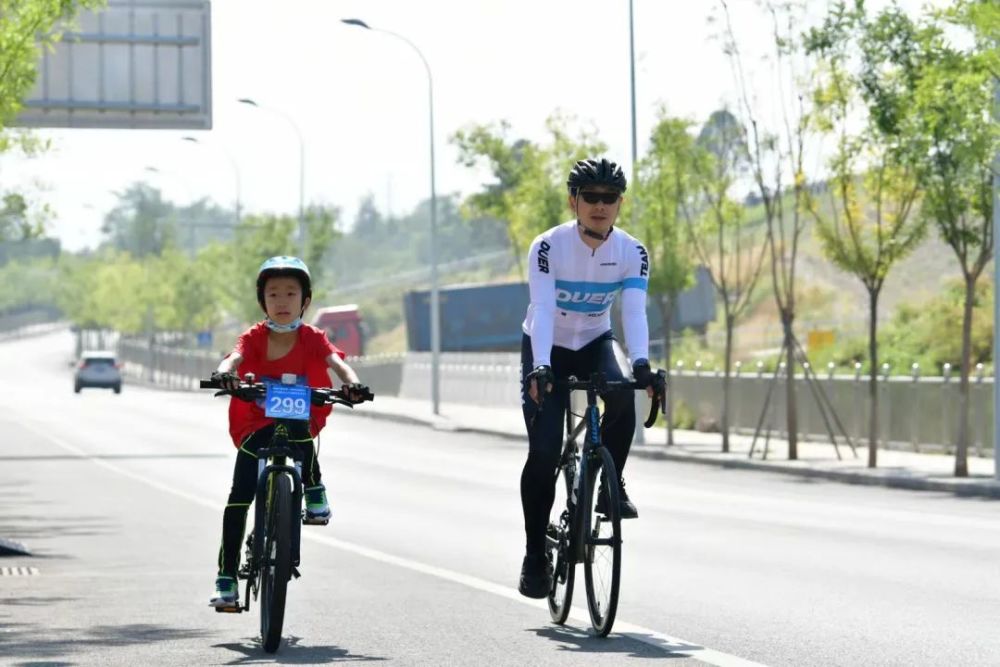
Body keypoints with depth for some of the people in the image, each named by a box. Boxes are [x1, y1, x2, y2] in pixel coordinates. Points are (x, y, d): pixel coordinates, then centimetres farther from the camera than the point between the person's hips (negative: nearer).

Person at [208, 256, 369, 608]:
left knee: (297, 423, -39)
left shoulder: (312, 338, -7)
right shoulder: (254, 338, -8)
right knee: (239, 498, -8)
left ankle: (313, 490, -17)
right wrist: (225, 373, -51)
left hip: (300, 421, -1)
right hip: (256, 426, 1)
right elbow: (235, 357, -27)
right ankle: (226, 578, 0)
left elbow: (336, 362, -23)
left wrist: (352, 383, -45)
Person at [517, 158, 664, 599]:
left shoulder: (632, 253, -15)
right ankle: (535, 556, -2)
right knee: (543, 451, -13)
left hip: (594, 345, 2)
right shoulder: (548, 248, -23)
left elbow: (634, 312, -27)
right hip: (546, 349, -2)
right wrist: (540, 368, -48)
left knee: (622, 396, -32)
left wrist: (641, 364, -45)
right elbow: (542, 310, -33)